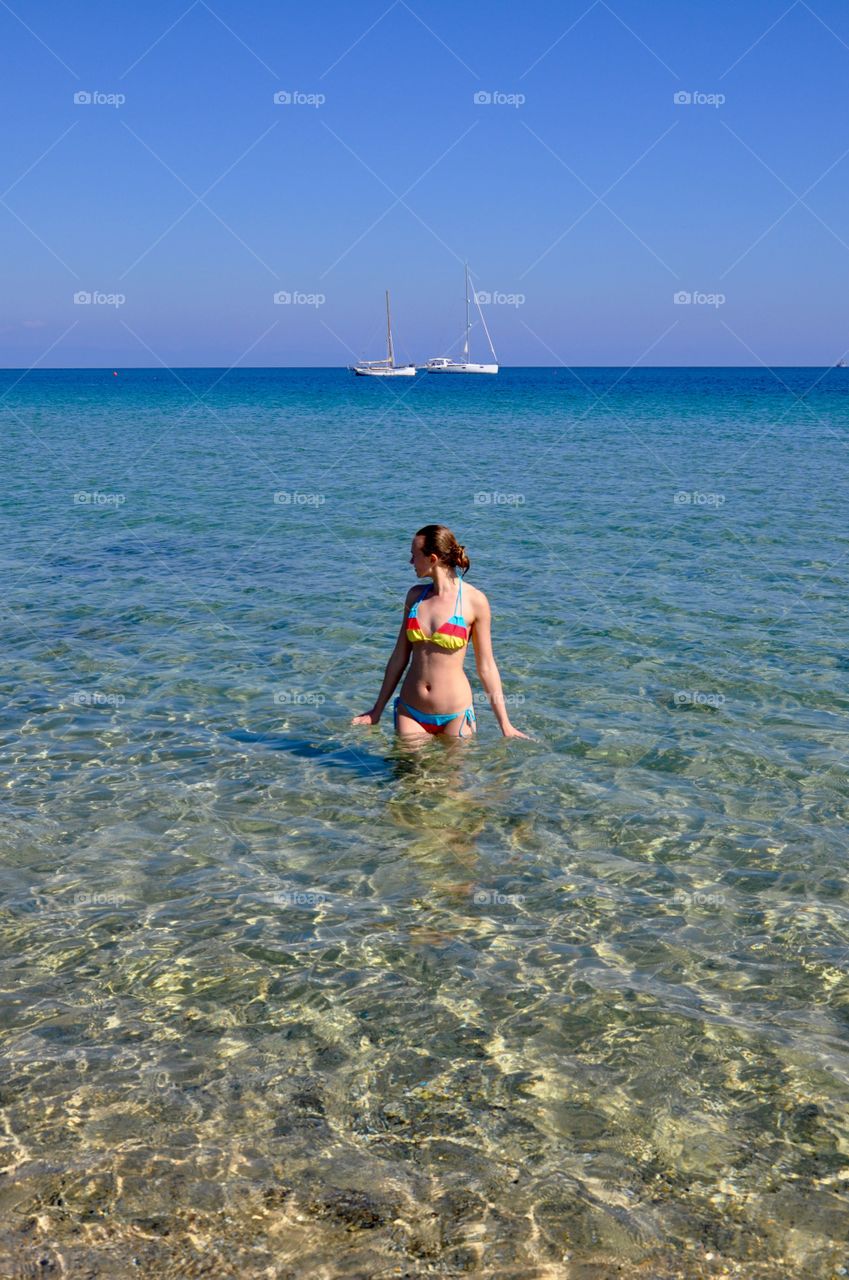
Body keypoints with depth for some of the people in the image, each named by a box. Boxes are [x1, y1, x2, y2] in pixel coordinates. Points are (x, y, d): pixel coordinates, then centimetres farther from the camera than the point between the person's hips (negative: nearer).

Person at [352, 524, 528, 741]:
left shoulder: (473, 600, -8)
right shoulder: (415, 596, 5)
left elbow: (486, 666, -3)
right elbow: (399, 657, 12)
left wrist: (504, 724, -3)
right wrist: (377, 710, 15)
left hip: (455, 715, -4)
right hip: (410, 713, 4)